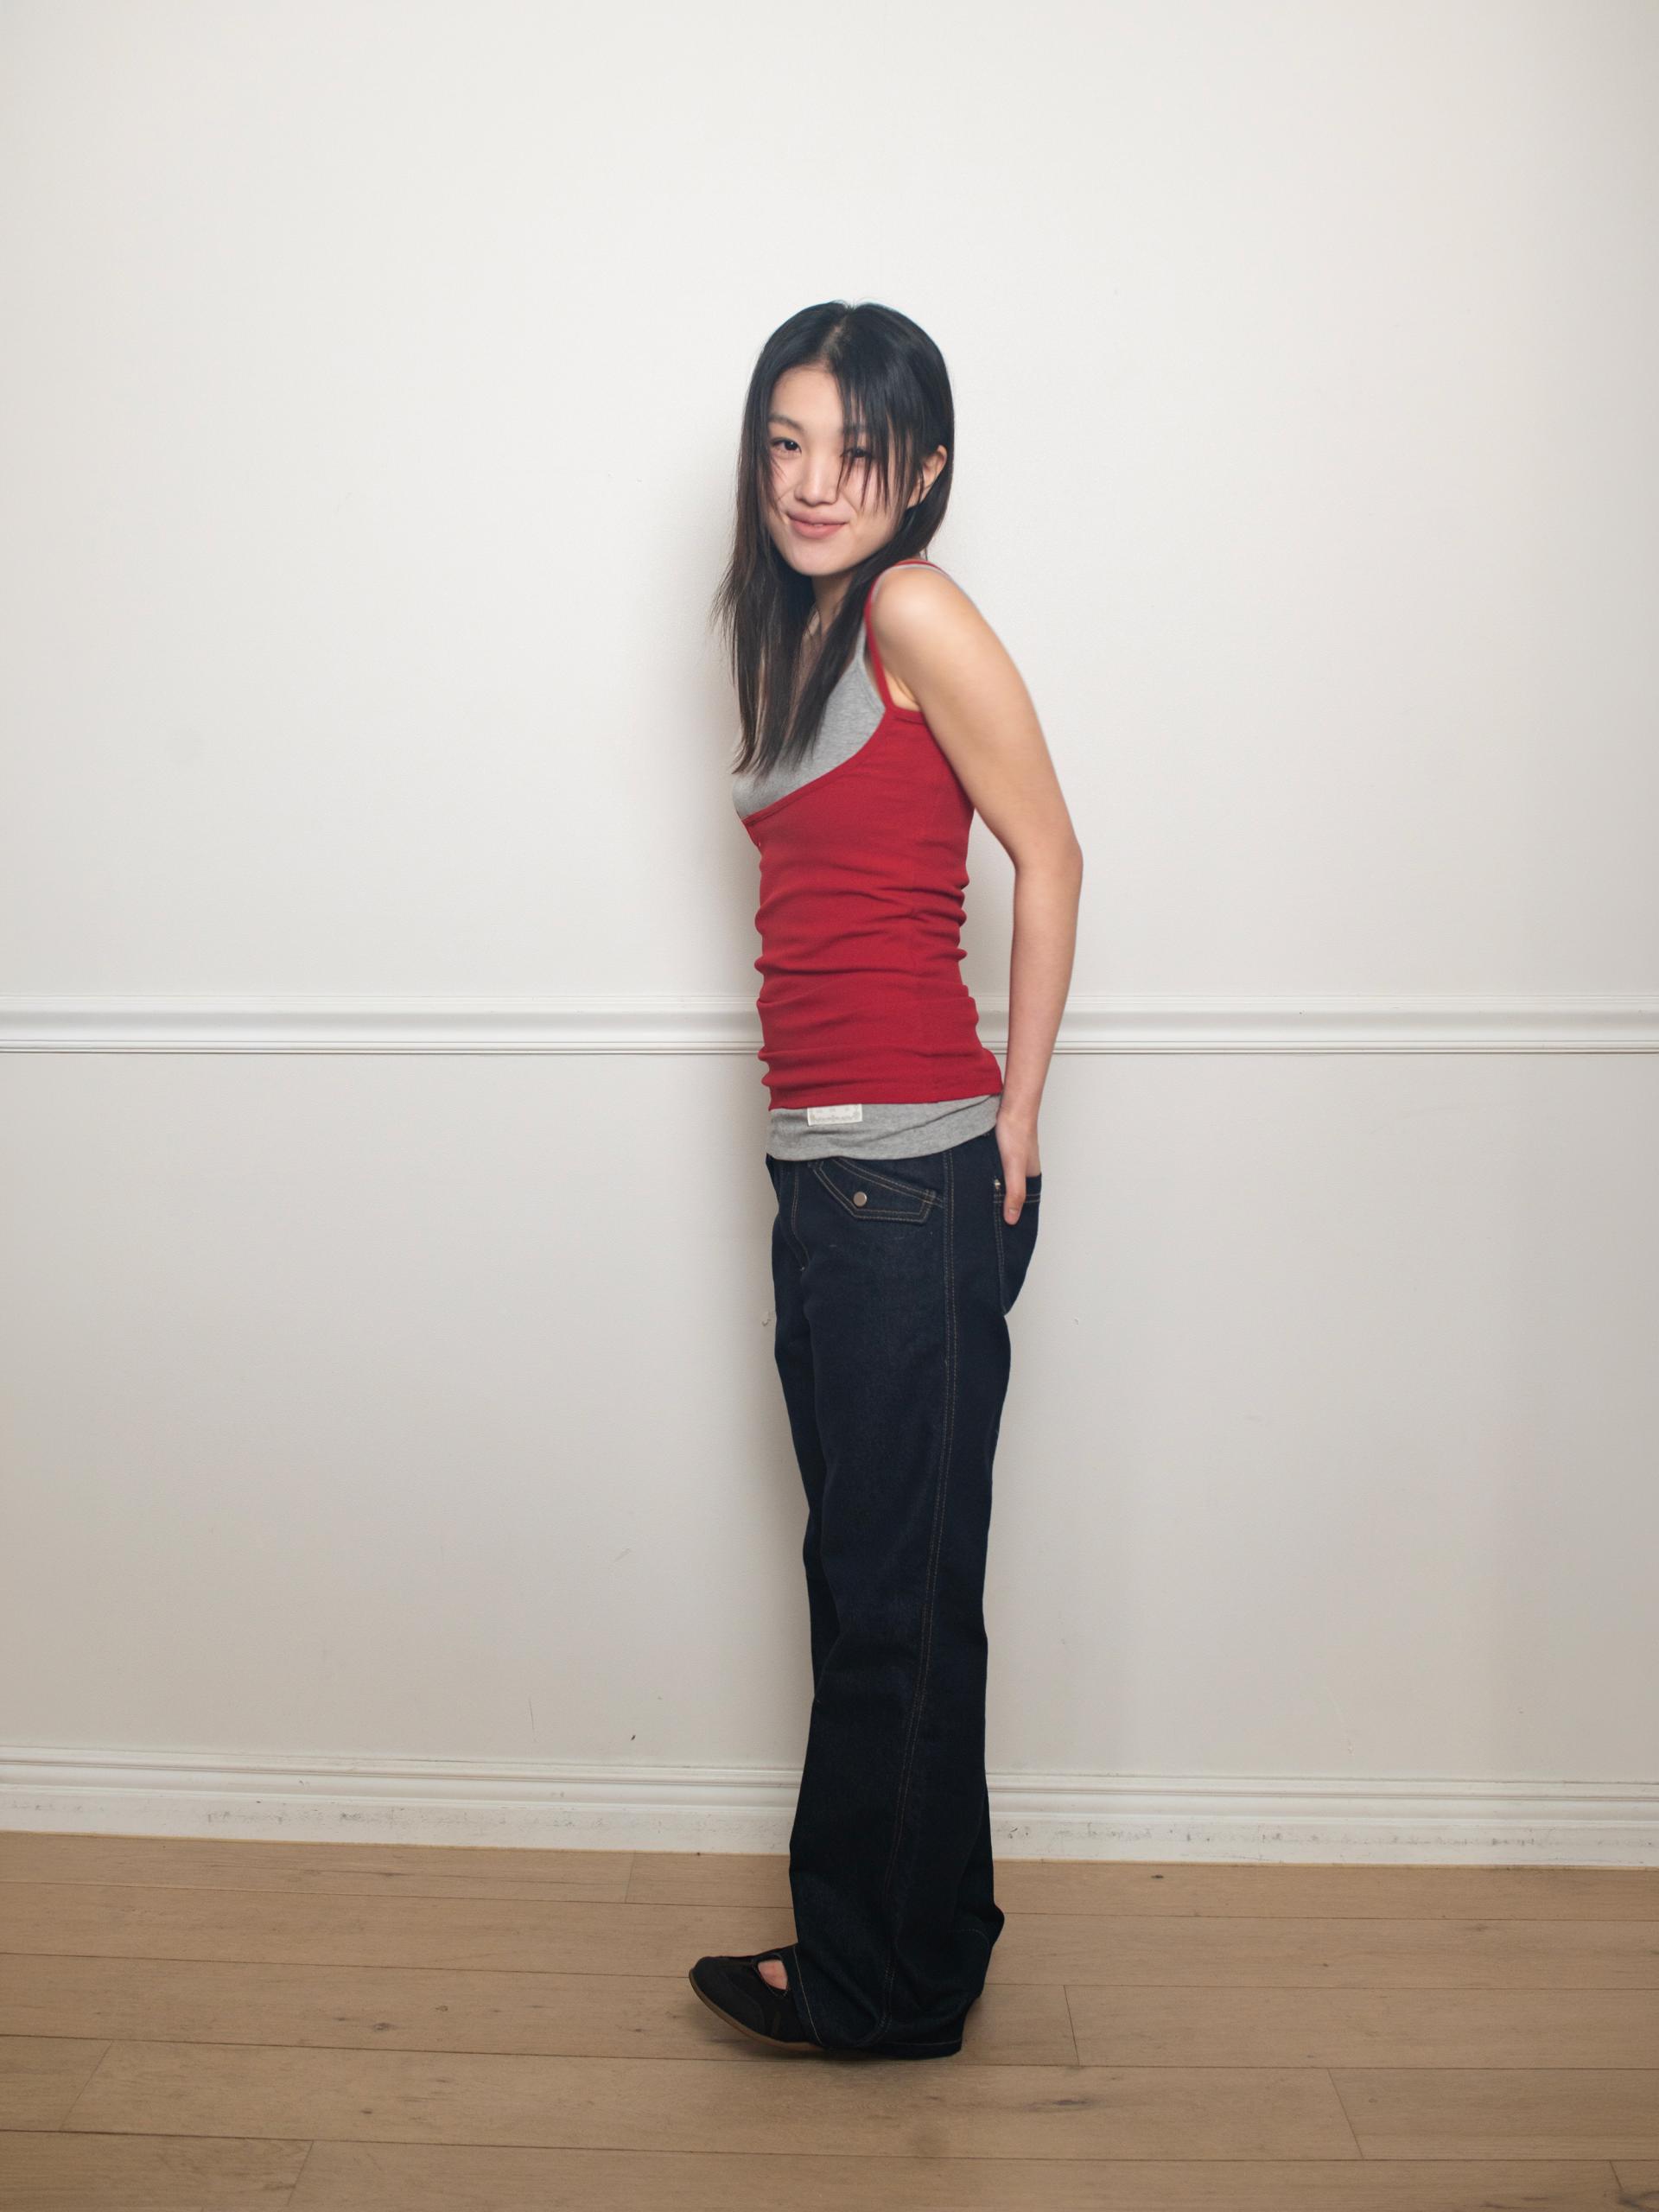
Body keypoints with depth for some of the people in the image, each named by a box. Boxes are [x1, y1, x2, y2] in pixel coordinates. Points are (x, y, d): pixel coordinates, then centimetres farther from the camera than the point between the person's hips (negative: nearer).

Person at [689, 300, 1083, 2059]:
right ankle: (922, 1936, 33)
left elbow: (1047, 860, -9)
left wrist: (1014, 1122, -6)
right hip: (827, 1170, 9)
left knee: (892, 1594, 4)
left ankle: (881, 1984, 21)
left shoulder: (916, 613, -9)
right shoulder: (798, 628, 16)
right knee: (870, 1575, 17)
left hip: (916, 1174, -9)